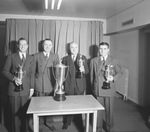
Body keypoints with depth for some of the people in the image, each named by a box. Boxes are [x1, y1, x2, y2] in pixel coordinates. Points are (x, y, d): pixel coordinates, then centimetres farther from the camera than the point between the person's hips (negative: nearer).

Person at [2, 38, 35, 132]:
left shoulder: (31, 58, 9)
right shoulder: (11, 57, 6)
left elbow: (32, 74, 5)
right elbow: (5, 71, 3)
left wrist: (32, 88, -1)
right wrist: (14, 78, -14)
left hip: (26, 90, 1)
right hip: (14, 89, -1)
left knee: (24, 112, 6)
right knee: (15, 113, 7)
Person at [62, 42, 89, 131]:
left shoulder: (83, 58, 6)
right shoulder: (65, 59, 9)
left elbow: (87, 71, 0)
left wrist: (83, 70, -23)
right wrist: (62, 84, 1)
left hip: (80, 86, 0)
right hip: (69, 85, 1)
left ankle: (80, 122, 24)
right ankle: (67, 122, 25)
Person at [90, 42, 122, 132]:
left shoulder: (114, 61, 1)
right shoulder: (93, 60, 6)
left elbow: (119, 72, 7)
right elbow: (92, 75, 11)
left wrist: (113, 78, -12)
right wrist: (93, 86, 11)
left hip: (109, 90, -1)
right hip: (97, 90, 2)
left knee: (109, 111, 7)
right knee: (98, 110, 11)